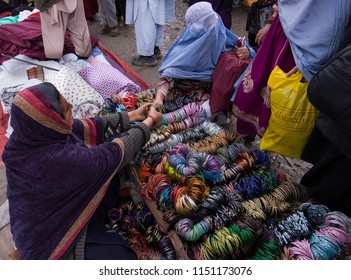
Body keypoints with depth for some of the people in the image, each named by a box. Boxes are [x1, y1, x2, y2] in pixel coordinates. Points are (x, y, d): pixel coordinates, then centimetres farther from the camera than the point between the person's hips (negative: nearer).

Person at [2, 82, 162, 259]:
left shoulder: (32, 133, -16)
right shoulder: (58, 159, -40)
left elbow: (90, 127, -6)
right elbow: (115, 154, -27)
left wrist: (133, 115, 0)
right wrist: (149, 122, -11)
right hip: (51, 237, -8)